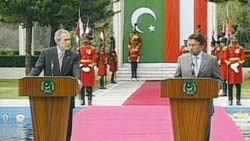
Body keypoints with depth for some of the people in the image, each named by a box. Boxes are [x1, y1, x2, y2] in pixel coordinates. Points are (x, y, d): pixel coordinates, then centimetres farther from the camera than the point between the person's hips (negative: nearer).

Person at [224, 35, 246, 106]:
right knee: (230, 84, -2)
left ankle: (238, 100, 5)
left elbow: (243, 58, 2)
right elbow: (226, 58, 3)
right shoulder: (228, 48, 5)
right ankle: (230, 100, 3)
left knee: (238, 84, 1)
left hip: (238, 68, 0)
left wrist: (238, 64, -13)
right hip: (230, 68, 0)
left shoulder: (241, 48, 5)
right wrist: (230, 64, -11)